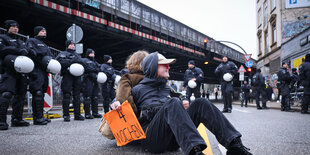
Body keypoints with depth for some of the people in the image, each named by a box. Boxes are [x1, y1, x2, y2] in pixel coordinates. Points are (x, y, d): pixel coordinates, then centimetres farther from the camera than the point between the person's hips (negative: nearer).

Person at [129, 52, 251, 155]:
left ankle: (234, 145, -24)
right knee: (173, 103, -32)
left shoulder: (167, 89, 28)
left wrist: (184, 104, 14)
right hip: (151, 138, -5)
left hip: (173, 139, 6)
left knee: (200, 103, -11)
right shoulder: (137, 90, 12)